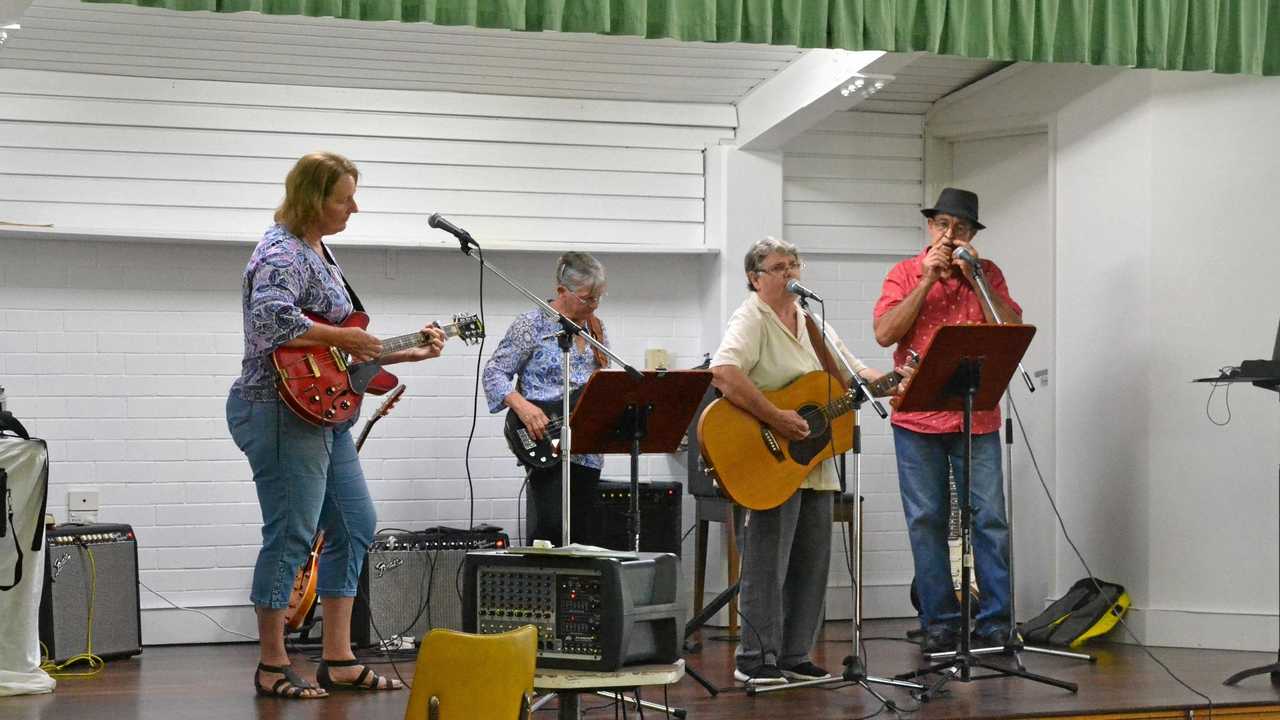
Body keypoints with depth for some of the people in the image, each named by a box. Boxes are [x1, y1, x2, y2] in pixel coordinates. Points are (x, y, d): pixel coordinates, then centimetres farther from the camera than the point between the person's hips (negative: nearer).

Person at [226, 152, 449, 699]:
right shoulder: (282, 254, -15)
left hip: (324, 414, 11)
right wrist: (341, 338, -23)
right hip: (281, 412, -11)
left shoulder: (317, 251, 17)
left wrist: (409, 352, 14)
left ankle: (338, 660, 16)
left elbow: (340, 352, 21)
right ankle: (273, 668, 4)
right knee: (291, 537, -6)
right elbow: (272, 318, -34)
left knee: (354, 526, 12)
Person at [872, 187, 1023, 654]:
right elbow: (885, 334, -6)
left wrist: (973, 277, -6)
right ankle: (939, 623, 8)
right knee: (926, 522, 1)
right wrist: (927, 281, -9)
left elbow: (1013, 331, -2)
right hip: (918, 420, 0)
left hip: (977, 418, 0)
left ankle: (995, 622, 1)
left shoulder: (987, 274, 10)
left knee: (990, 520, -4)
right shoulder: (905, 274, 7)